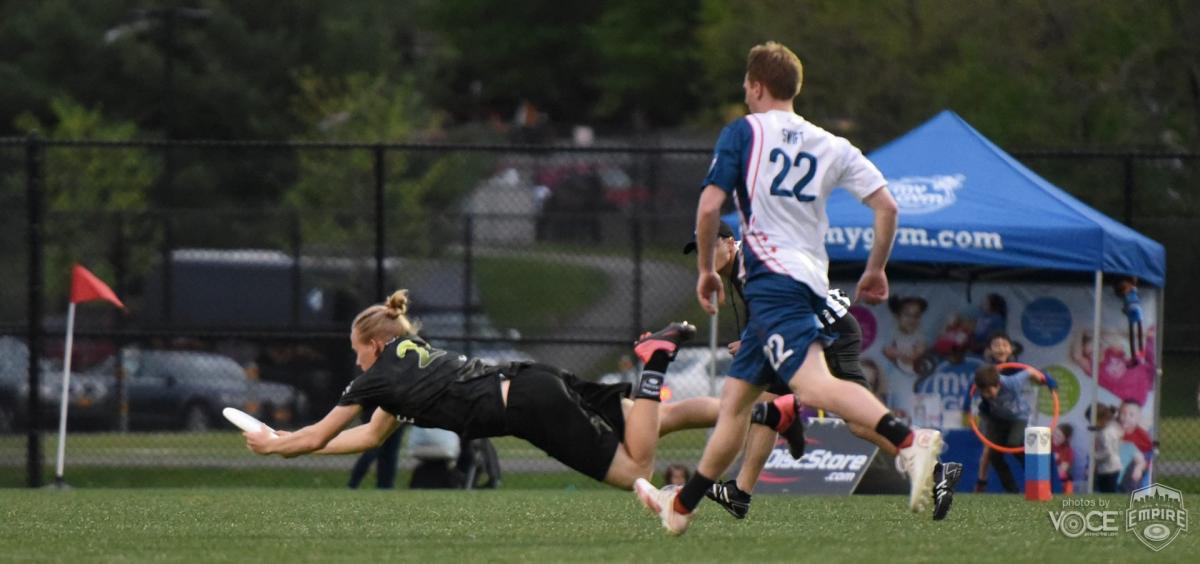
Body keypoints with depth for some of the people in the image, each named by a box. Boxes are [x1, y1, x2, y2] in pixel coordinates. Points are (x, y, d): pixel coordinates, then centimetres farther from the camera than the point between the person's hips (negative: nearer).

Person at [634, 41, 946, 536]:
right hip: (812, 281, 8)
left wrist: (706, 269, 7)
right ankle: (681, 505, 25)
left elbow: (709, 207, -7)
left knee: (812, 385, -27)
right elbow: (886, 206, 9)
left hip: (771, 277, -8)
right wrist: (876, 270, 21)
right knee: (736, 396, 17)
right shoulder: (830, 146, 15)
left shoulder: (743, 132, 1)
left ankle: (909, 440, -50)